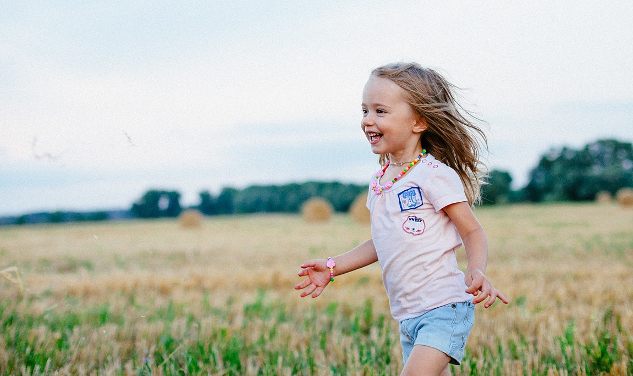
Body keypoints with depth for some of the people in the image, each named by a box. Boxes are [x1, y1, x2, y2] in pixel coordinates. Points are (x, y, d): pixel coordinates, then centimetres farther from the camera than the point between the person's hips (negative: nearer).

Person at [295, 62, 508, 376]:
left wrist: (476, 272, -29)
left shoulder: (434, 175, -12)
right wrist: (333, 267, 19)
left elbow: (472, 232, -10)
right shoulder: (379, 182, 10)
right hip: (408, 315, 8)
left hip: (444, 307, -8)